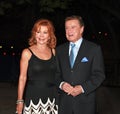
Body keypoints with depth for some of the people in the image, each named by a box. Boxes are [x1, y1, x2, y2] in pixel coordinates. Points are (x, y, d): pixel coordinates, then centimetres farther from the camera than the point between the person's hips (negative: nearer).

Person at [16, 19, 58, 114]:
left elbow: (56, 75, 12)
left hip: (52, 98, 3)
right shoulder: (27, 52, -3)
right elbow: (22, 78, -1)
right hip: (33, 98, -3)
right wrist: (20, 101, -3)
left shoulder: (53, 51, 6)